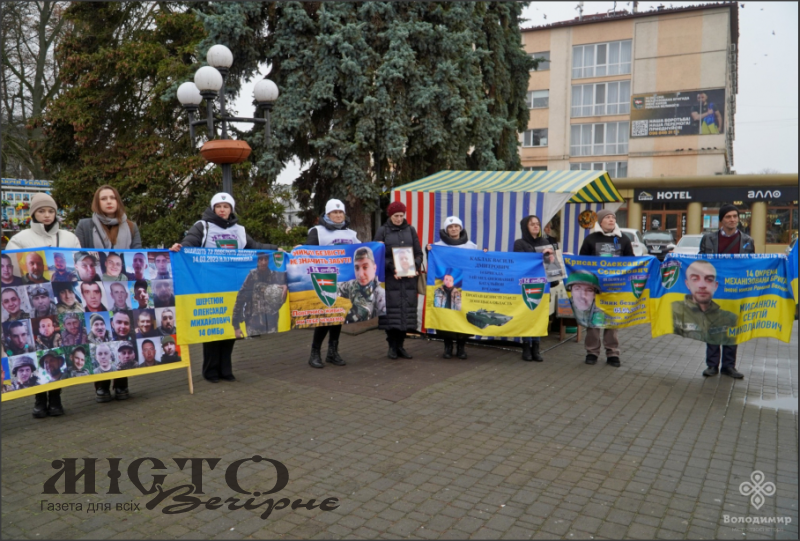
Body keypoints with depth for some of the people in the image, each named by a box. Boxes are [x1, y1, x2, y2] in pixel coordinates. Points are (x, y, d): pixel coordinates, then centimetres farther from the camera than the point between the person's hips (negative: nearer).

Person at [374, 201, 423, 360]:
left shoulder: (410, 230, 11)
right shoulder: (382, 231, 4)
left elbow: (419, 253, 12)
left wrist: (415, 267, -6)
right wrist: (391, 268, -14)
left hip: (409, 278, 3)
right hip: (390, 278, -3)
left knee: (407, 310, 2)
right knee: (391, 311, -3)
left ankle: (400, 345, 13)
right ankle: (392, 346, 9)